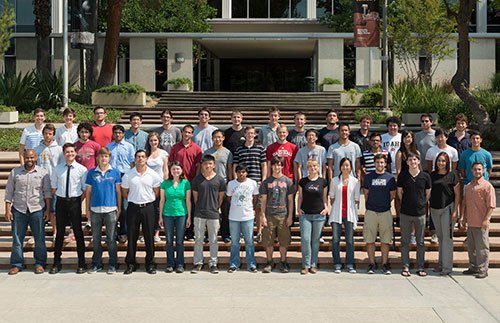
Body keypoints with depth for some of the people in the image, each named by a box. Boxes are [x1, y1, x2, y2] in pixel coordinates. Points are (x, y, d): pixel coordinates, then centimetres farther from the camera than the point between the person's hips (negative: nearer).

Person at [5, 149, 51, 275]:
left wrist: (48, 210, -2)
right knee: (17, 238, 4)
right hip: (18, 210, 1)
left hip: (37, 209, -1)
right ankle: (16, 264, 14)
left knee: (39, 238, 3)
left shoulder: (43, 173, 4)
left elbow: (47, 192, 4)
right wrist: (7, 210, 0)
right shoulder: (15, 172, 6)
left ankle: (40, 263, 14)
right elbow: (9, 192, 7)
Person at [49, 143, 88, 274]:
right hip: (61, 202, 2)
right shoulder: (57, 169, 4)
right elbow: (53, 187, 11)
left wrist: (79, 202, -6)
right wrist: (60, 198, 5)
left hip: (75, 201, -2)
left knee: (78, 232, 3)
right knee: (59, 233, 10)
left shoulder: (82, 169, -4)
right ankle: (57, 263, 18)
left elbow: (85, 189, -1)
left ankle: (81, 263, 12)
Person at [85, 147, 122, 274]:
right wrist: (87, 209, 6)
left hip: (110, 209, -1)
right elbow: (88, 191, 9)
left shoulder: (115, 172, 3)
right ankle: (96, 264, 18)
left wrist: (119, 208, 3)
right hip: (95, 210, 2)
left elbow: (118, 191, 6)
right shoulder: (92, 173, 6)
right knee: (96, 239, 8)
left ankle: (112, 264, 10)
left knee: (111, 239, 2)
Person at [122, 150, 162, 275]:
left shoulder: (153, 174, 1)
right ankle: (131, 264, 13)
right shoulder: (128, 175, 2)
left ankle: (150, 264, 12)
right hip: (133, 207, 0)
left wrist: (148, 200, 5)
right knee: (131, 236, 4)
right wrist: (134, 200, 6)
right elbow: (124, 192, 10)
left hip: (148, 207, 0)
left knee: (149, 236, 3)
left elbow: (157, 191, 10)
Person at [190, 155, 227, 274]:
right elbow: (195, 196, 9)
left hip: (213, 214, 0)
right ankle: (197, 263, 13)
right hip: (199, 214, 1)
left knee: (213, 240, 6)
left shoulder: (219, 180, 0)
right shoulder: (197, 179, 2)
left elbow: (221, 196, 8)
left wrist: (215, 208, 10)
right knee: (198, 239, 5)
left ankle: (213, 263, 15)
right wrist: (200, 208, 10)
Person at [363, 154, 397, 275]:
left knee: (385, 240, 2)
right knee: (370, 240, 1)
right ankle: (371, 264, 8)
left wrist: (384, 203, 11)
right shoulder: (368, 177, 5)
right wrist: (370, 204, 9)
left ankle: (385, 264, 9)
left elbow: (392, 195, 12)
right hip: (371, 212, 0)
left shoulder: (390, 178, 4)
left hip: (385, 212, 0)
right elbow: (366, 193, 12)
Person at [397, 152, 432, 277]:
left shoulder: (425, 176, -1)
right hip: (405, 213, 0)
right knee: (405, 242, 5)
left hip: (420, 213, 0)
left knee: (420, 242, 7)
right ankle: (405, 267, 12)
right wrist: (407, 203, 10)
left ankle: (420, 267, 15)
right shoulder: (402, 175, -2)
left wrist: (422, 204, 10)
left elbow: (428, 193, 10)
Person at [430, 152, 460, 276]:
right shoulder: (432, 175, 7)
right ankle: (441, 263, 22)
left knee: (447, 237, -5)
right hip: (434, 209, 5)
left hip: (447, 208, -5)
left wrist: (455, 211, -11)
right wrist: (428, 207, 10)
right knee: (440, 237, 13)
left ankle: (447, 266, -2)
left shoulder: (452, 175, -6)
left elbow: (457, 194, -5)